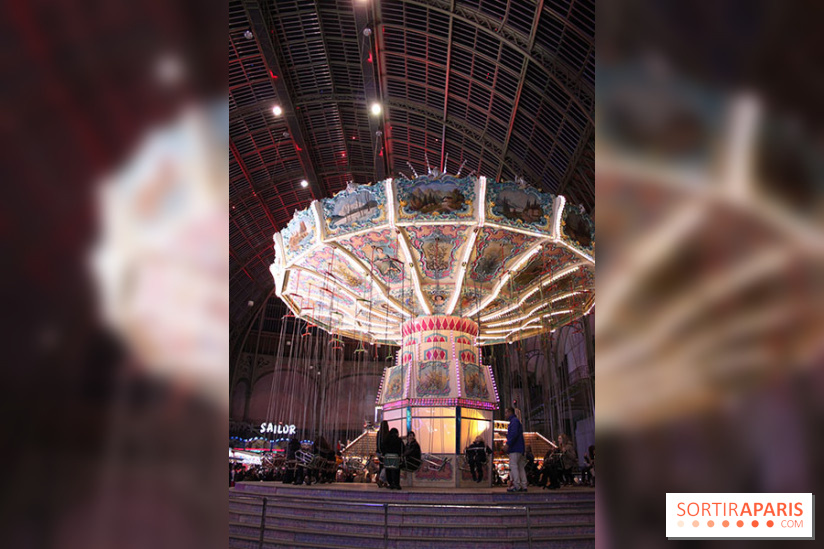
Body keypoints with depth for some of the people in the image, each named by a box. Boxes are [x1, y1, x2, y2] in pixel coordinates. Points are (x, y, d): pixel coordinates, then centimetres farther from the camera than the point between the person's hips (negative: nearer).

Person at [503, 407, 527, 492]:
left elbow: (514, 433, -20)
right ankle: (523, 486, 6)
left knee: (513, 465, -12)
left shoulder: (514, 421, -8)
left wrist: (507, 444, -22)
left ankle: (516, 485, -16)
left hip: (515, 448, -10)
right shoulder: (516, 421, 24)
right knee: (520, 467, 7)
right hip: (519, 449, 10)